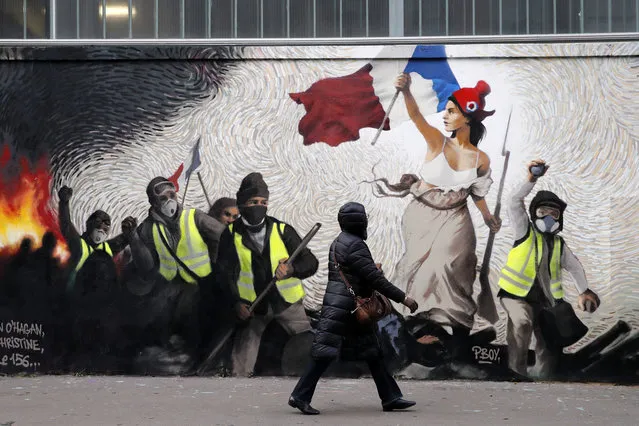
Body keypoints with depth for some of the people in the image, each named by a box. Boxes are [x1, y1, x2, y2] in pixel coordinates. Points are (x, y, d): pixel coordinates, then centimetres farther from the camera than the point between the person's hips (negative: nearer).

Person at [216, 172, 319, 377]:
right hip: (252, 308, 0)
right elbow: (225, 273, 2)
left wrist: (292, 269, -27)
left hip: (288, 304, 0)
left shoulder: (283, 230, -4)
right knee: (241, 368, 1)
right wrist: (236, 302, -11)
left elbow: (311, 262, -6)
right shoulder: (231, 234, -2)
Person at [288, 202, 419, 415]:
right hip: (341, 308, -11)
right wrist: (402, 297, -15)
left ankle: (391, 398, 16)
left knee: (372, 352, 12)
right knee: (325, 353, -8)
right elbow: (375, 278, -19)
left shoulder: (339, 242, 15)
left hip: (350, 309, 11)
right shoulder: (354, 245, -16)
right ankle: (300, 396, -4)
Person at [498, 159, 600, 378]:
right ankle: (516, 373, -27)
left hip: (545, 300, 6)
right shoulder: (525, 231, -2)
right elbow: (515, 202, -14)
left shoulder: (559, 244, 12)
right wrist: (532, 180, -25)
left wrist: (584, 291, 11)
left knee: (549, 347, 7)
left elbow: (574, 266, 21)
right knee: (522, 322, -33)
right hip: (516, 294, -6)